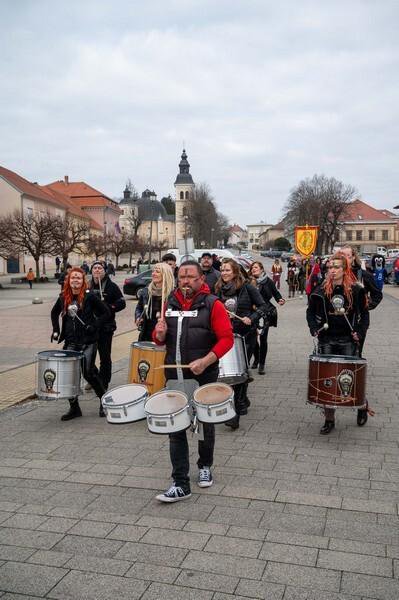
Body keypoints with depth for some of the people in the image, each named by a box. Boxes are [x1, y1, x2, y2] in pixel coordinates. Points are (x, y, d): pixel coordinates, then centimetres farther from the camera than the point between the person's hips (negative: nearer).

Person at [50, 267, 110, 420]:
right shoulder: (63, 298, 5)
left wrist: (94, 326, -13)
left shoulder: (89, 296, -8)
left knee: (88, 372, -4)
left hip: (88, 342, -4)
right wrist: (56, 330, 12)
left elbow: (105, 312, -3)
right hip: (70, 342, 4)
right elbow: (54, 312, 22)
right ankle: (74, 408, 15)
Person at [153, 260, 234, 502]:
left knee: (205, 424, 16)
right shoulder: (171, 303, 6)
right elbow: (161, 339, 15)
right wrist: (160, 334, -9)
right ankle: (181, 485, 9)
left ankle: (205, 466, 40)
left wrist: (205, 361, -24)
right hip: (174, 376, 3)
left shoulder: (212, 304, -8)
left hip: (204, 377, -3)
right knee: (176, 429, 2)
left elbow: (226, 338, -13)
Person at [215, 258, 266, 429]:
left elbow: (262, 306, -5)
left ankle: (236, 412, 0)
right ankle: (243, 401, 33)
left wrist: (251, 318, -19)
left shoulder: (247, 288, -8)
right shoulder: (219, 290, 4)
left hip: (246, 334, -4)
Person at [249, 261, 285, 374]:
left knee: (263, 338, -4)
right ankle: (256, 359, 29)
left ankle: (261, 364, 5)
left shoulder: (268, 281, 0)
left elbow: (276, 293, 3)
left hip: (265, 314, -2)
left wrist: (280, 300, -14)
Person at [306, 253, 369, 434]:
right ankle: (329, 419, 16)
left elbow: (364, 314, 4)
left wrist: (359, 333, -8)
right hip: (327, 341, 2)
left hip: (348, 341, -1)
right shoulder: (322, 290, 1)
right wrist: (314, 329, -4)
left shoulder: (356, 290, -2)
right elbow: (311, 312, 10)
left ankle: (362, 406, 35)